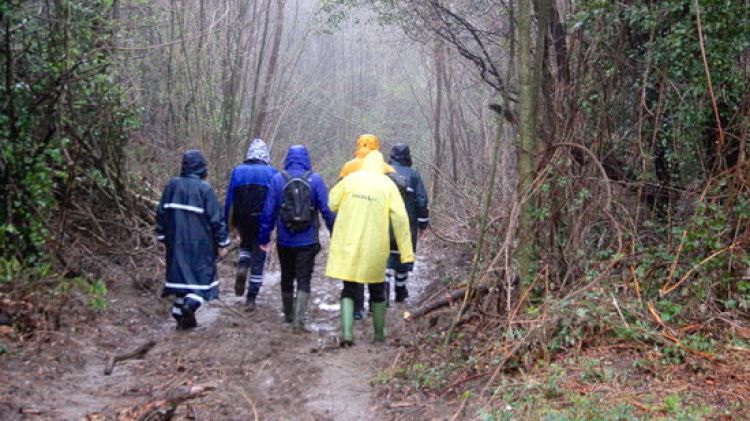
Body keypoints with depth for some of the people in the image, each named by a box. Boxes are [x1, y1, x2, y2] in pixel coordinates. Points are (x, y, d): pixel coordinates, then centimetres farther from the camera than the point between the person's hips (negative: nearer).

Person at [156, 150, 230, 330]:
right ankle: (191, 303, -19)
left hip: (176, 242, 5)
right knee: (203, 274, 4)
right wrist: (222, 242, -3)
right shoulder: (204, 188, -11)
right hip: (200, 243, -5)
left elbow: (161, 212, 10)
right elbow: (216, 217, -10)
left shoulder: (173, 185, 3)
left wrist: (162, 235, 20)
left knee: (181, 274, 13)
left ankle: (180, 312, 12)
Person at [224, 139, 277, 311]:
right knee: (258, 259, 7)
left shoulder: (237, 171, 1)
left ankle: (242, 268, -2)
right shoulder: (271, 173, -3)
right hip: (262, 221, -2)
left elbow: (229, 199, 1)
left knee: (245, 245, 29)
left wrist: (227, 222, 8)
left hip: (242, 220, 2)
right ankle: (251, 298, 6)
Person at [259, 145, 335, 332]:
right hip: (308, 241, -2)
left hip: (285, 241, 2)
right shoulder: (315, 179, -5)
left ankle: (288, 315, 33)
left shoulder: (277, 179, -3)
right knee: (304, 280, 2)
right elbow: (327, 210, -7)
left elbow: (268, 211, -2)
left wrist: (264, 238, 5)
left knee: (287, 278, 19)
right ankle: (298, 319, -11)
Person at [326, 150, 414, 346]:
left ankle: (347, 332, -6)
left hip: (348, 246, 1)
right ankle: (379, 334, 28)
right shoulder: (387, 185, -3)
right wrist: (406, 251, -5)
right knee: (377, 291, 18)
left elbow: (332, 203, 4)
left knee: (349, 289, 10)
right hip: (375, 249, 0)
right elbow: (400, 218, -7)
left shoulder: (349, 179, -1)